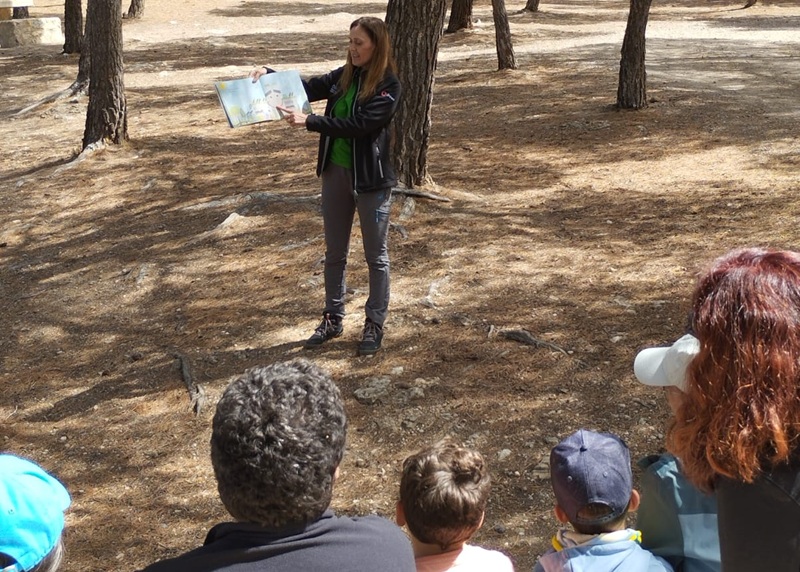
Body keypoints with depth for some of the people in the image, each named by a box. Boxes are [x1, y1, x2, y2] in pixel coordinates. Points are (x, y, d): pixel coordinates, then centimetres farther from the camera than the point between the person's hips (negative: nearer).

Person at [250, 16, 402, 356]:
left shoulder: (388, 87, -15)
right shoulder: (345, 75, 4)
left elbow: (357, 124, -26)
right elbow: (310, 88, 15)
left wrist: (309, 122, -29)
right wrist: (270, 74, 1)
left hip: (371, 179, -6)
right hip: (335, 172, 7)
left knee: (376, 255, 7)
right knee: (335, 252, 15)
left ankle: (375, 324, 19)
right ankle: (333, 319, 29)